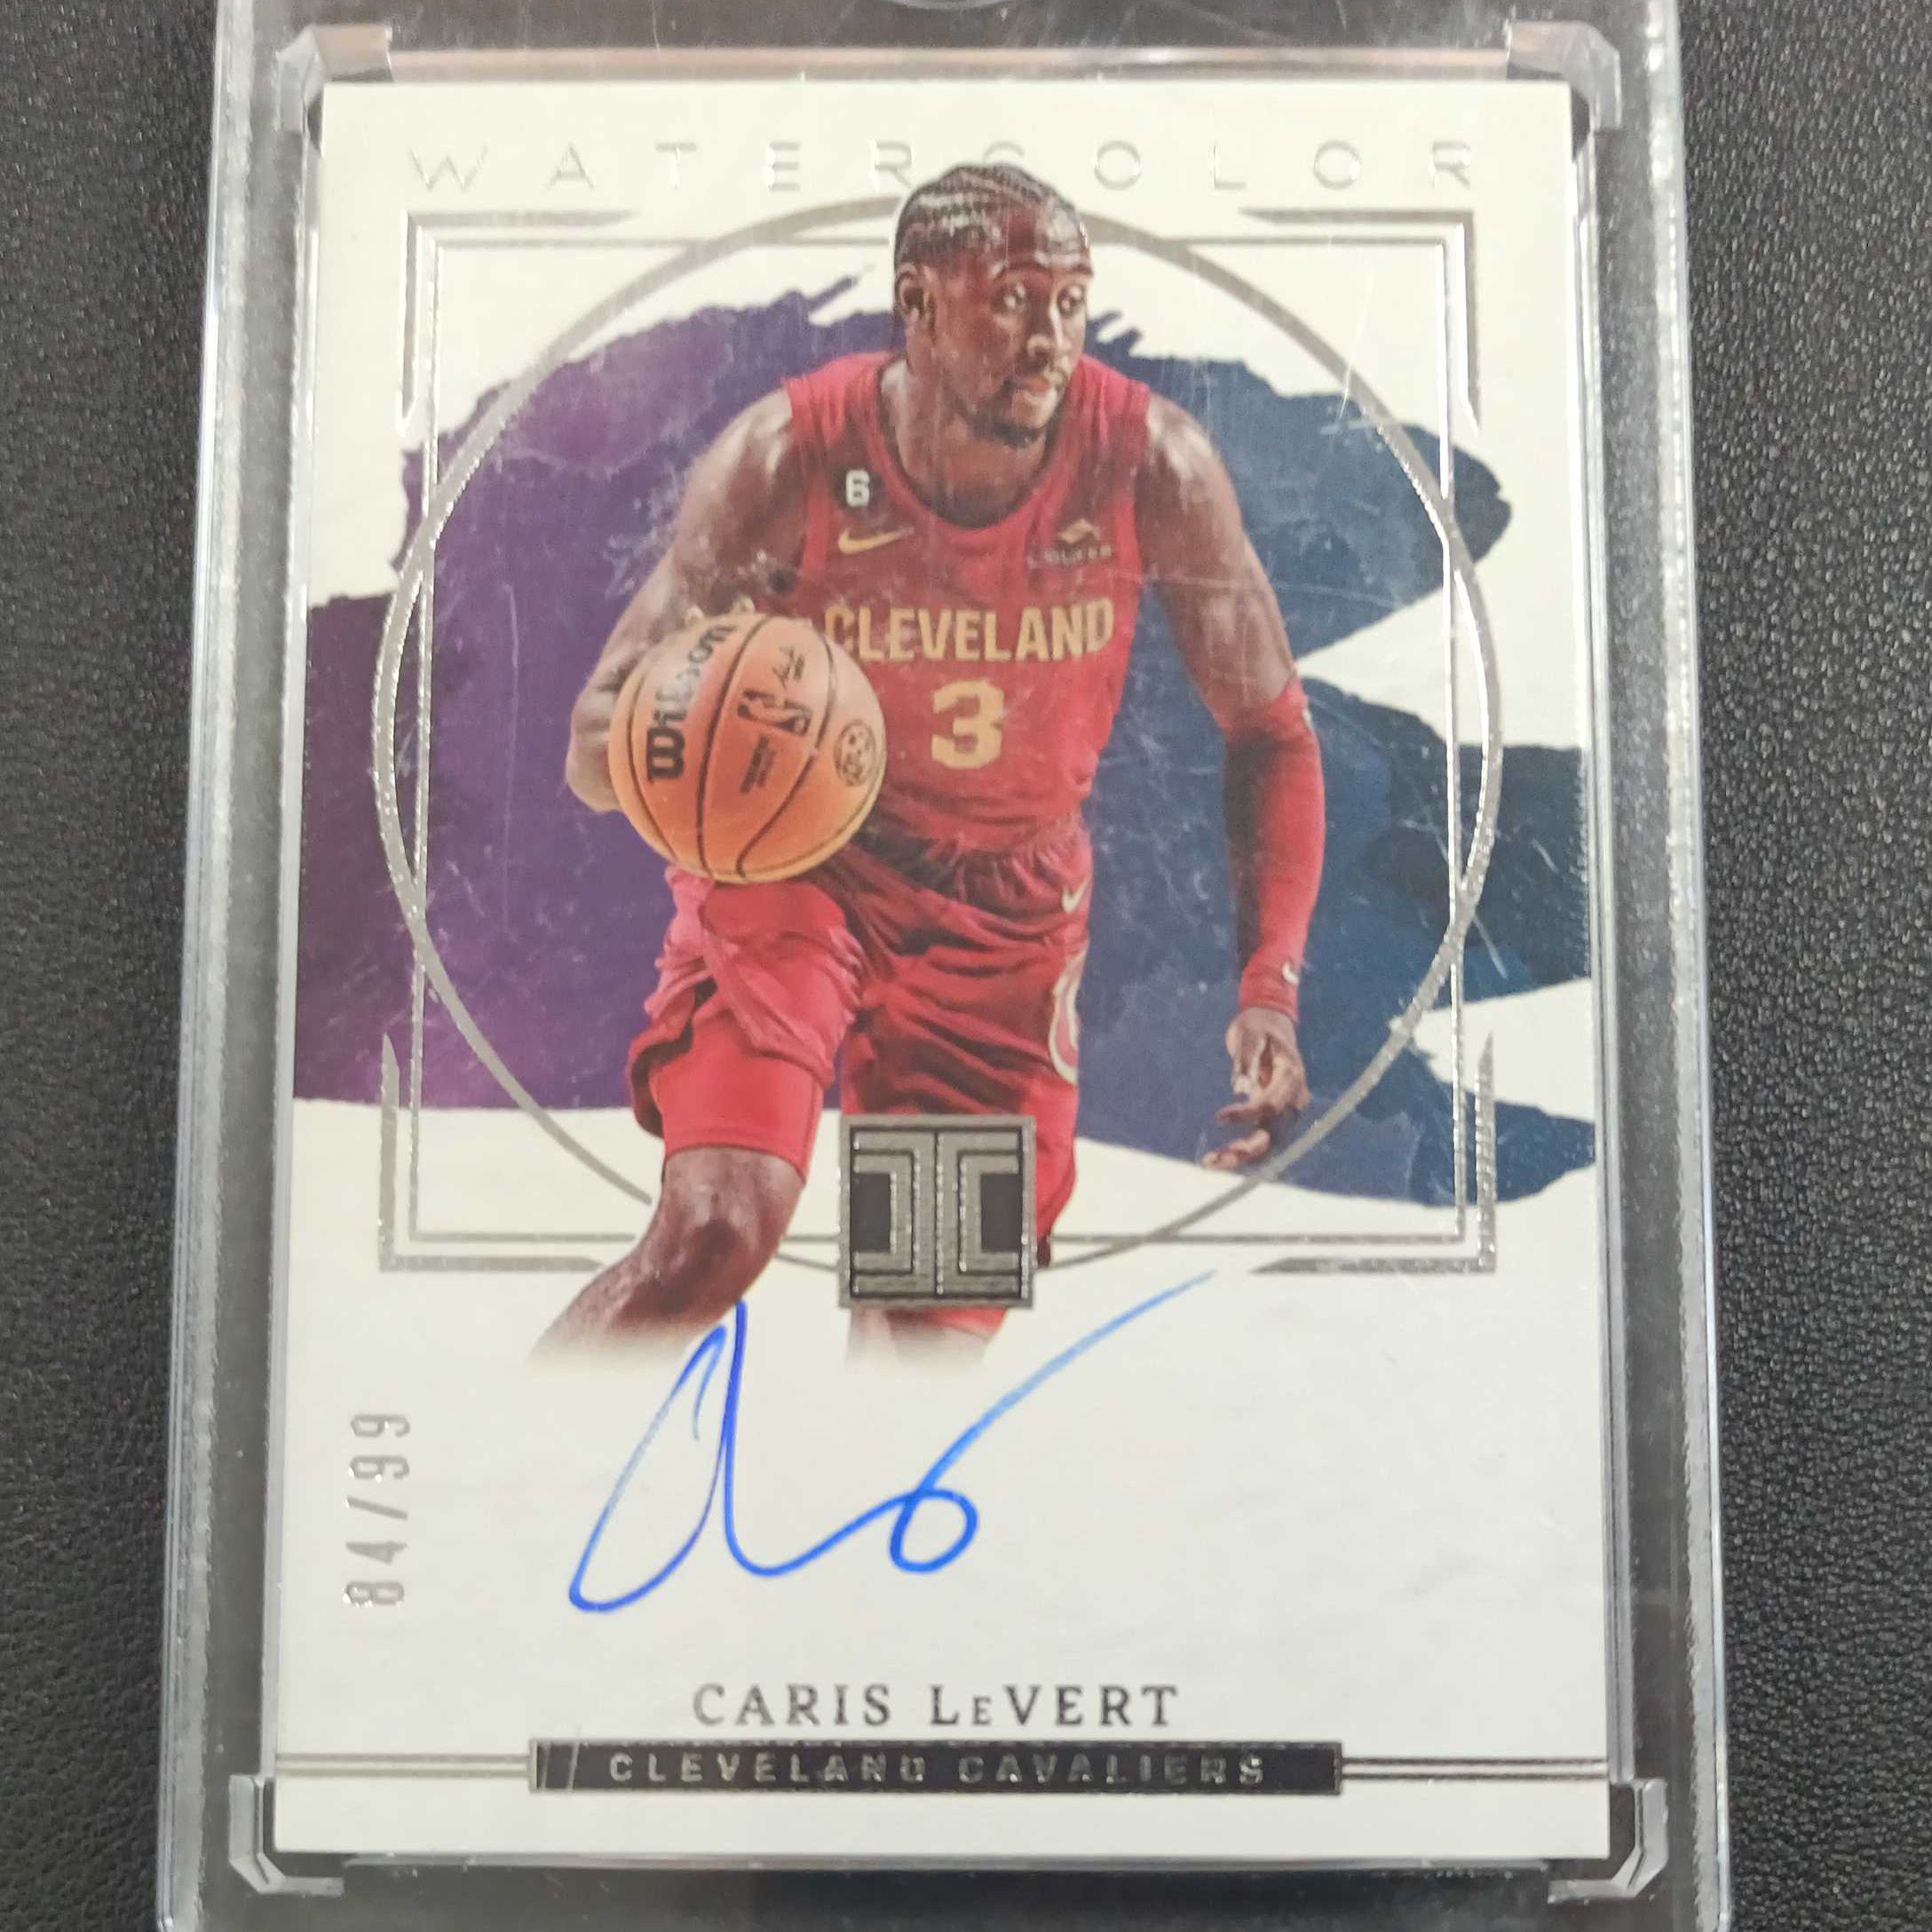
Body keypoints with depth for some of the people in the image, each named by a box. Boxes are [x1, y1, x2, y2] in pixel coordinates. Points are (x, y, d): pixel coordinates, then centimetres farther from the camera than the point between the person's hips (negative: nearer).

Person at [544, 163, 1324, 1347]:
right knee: (717, 1232, -22)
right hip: (792, 860, -2)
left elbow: (1272, 736, -6)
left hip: (1011, 910, 2)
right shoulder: (789, 459, -20)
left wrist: (1270, 991, -17)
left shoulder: (1152, 467, -17)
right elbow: (598, 737, -14)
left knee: (943, 1323, 5)